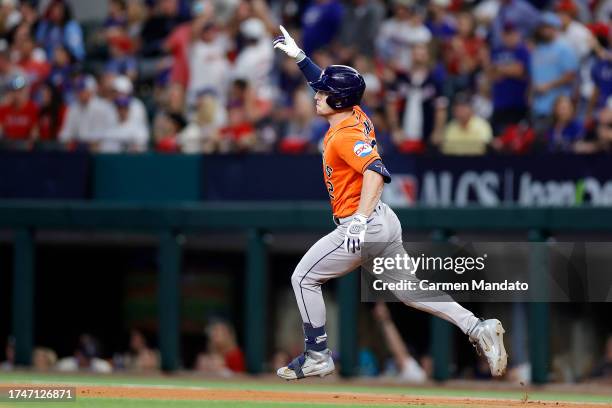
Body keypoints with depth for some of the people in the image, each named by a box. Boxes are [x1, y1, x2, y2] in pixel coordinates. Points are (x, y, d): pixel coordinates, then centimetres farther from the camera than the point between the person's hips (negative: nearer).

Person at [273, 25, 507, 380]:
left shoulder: (345, 136, -19)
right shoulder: (356, 115, 7)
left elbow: (376, 171, -35)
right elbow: (330, 85, 28)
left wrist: (359, 221, -42)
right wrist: (299, 56, 27)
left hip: (361, 226, -10)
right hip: (385, 222, 10)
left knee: (304, 278, 2)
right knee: (408, 287, 14)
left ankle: (318, 357, 6)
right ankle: (477, 328, 3)